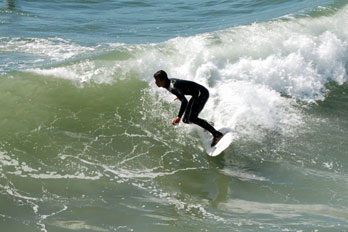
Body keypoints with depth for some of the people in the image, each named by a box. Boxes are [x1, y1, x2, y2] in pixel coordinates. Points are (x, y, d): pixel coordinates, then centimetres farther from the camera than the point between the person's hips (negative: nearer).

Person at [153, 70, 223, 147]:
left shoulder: (173, 87, -28)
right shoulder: (169, 82, 1)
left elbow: (184, 102, -39)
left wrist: (179, 117, -49)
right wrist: (179, 95, 45)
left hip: (202, 93, -10)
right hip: (197, 95, 10)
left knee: (192, 118, -24)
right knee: (186, 120, 6)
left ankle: (216, 134, -23)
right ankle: (208, 125, 23)